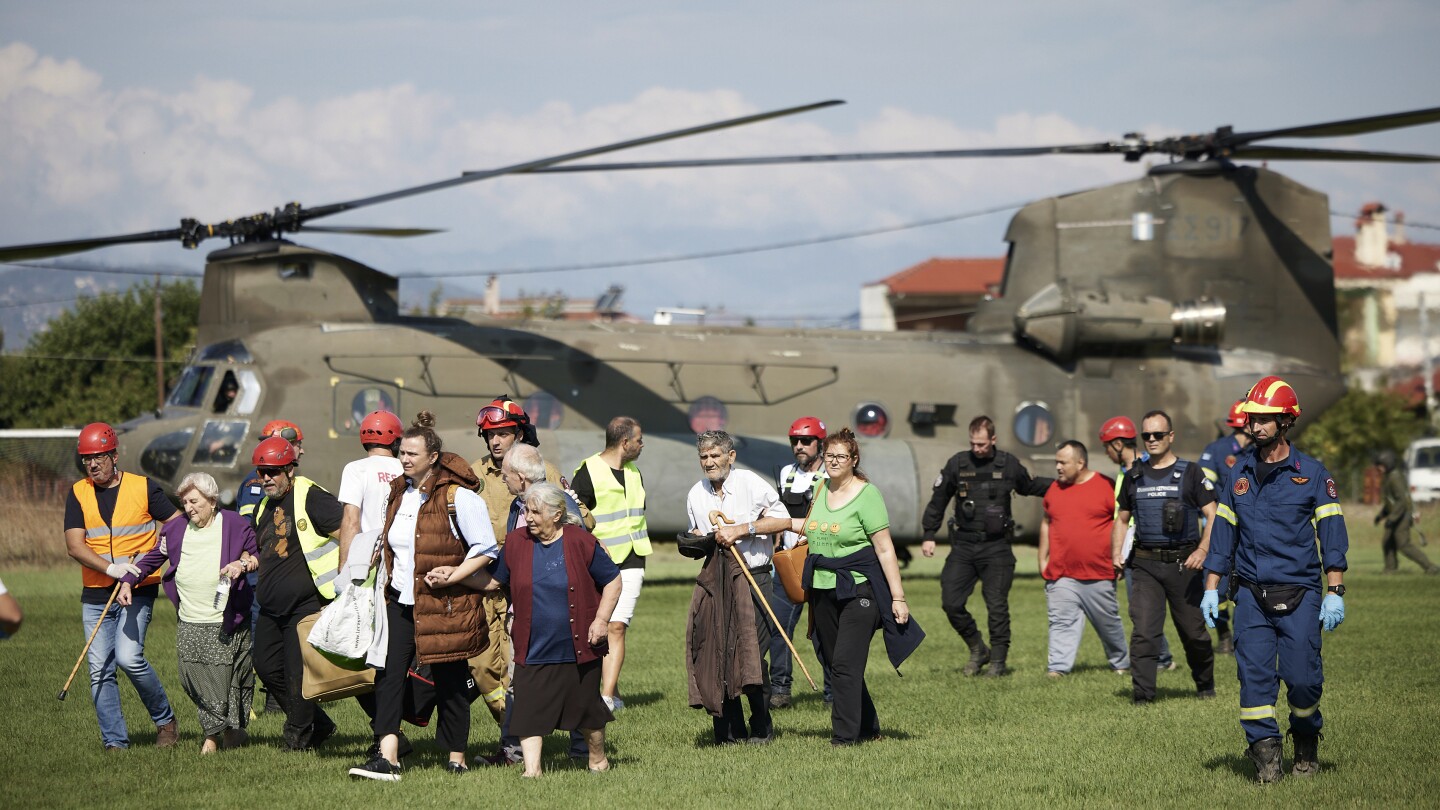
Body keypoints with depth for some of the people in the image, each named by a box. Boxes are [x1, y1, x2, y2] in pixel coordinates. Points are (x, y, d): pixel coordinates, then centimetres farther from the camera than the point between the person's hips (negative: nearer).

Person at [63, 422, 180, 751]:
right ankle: (114, 742, 6)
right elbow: (75, 546, -4)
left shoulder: (144, 488, 0)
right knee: (100, 671, -1)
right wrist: (111, 568, -18)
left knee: (129, 657, -18)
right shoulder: (78, 493, 5)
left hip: (138, 592, -3)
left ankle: (165, 720, 2)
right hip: (95, 596, 3)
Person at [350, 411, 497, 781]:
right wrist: (384, 564, 15)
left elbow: (485, 550, -10)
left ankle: (457, 759, 17)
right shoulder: (397, 493, 11)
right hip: (401, 601, 6)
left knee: (450, 682, 4)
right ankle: (387, 757, -13)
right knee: (388, 673, -8)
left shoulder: (459, 497, -11)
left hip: (445, 605, -6)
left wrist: (453, 576, -19)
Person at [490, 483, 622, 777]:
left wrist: (601, 620, -7)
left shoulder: (581, 542, -7)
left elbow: (613, 581, 1)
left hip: (578, 647, -2)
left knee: (587, 706, 11)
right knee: (529, 709, -6)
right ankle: (532, 769, -1)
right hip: (533, 650, 2)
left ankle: (597, 759, 33)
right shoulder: (516, 543, 1)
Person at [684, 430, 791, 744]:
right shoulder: (695, 495, 11)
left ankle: (761, 728, 8)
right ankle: (730, 730, 4)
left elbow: (783, 520, -6)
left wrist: (742, 529, -14)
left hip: (753, 576, -4)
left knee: (753, 653, -8)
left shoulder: (751, 484, -5)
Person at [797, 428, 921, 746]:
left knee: (845, 665, -12)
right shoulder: (821, 488, 10)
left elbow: (884, 549, -11)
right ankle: (868, 729, 22)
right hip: (822, 589, 7)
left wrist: (898, 596, -13)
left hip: (858, 589, -7)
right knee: (837, 665, 9)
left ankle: (844, 737, -8)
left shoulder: (866, 494, -10)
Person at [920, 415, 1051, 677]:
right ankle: (978, 650, 15)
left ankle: (998, 660, 8)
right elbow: (938, 501, 11)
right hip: (963, 545, 2)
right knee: (951, 602, -3)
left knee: (997, 606, -4)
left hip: (996, 547, -2)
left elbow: (1030, 486, 23)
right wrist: (929, 535, 8)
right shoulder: (957, 464, 3)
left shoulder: (1009, 464, 2)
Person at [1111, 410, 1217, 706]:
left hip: (1182, 563, -2)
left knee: (1193, 631, 6)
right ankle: (1142, 693, -8)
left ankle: (1205, 685, 27)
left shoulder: (1190, 473, 1)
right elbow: (1122, 519, 21)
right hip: (1145, 565, 2)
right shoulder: (1134, 477, 12)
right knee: (1143, 631, -9)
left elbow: (1212, 517, -2)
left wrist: (1202, 550, -17)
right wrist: (1116, 553, 5)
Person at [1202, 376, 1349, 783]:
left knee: (1302, 677, -4)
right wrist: (1211, 589, 9)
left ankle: (1306, 742, 20)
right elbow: (1223, 531, 14)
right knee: (1254, 674, -6)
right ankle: (1265, 752, -1)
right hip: (1250, 594, 3)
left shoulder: (1312, 474, 1)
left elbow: (1332, 535, -2)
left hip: (1299, 595, -3)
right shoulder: (1239, 473, 11)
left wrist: (1335, 592, -10)